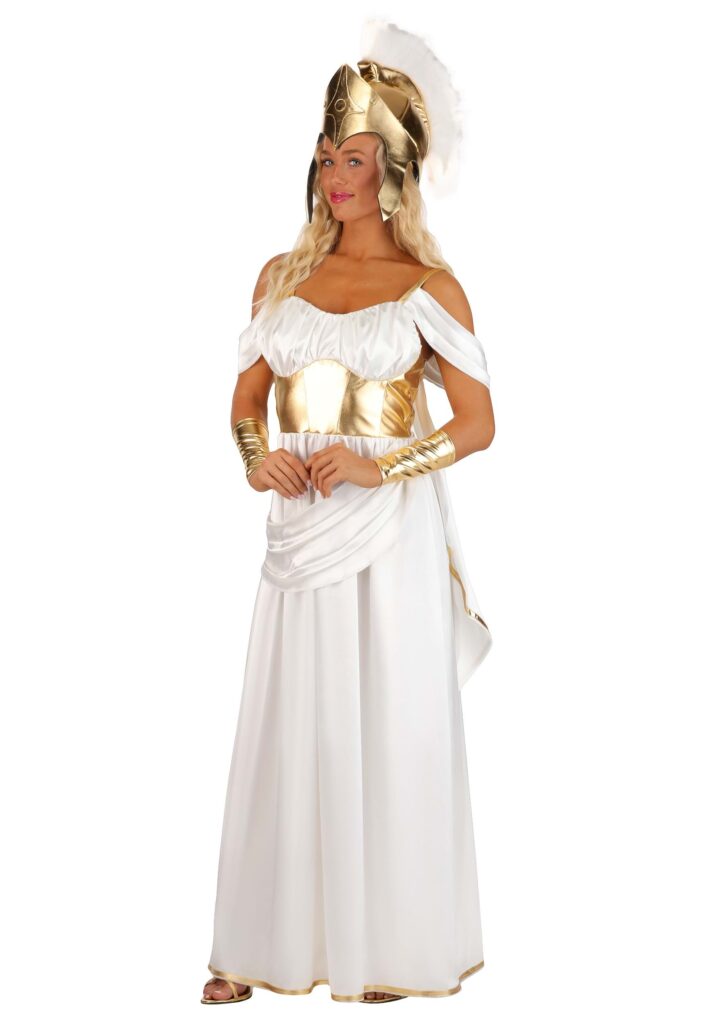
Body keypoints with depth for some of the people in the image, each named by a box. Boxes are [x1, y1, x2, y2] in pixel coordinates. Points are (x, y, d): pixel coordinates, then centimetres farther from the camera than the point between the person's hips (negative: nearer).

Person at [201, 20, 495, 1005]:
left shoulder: (428, 286, -2)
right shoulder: (282, 277, 11)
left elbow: (478, 422, -4)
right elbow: (247, 397, 15)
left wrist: (379, 466, -16)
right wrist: (259, 455, -6)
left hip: (392, 529, -4)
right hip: (301, 526, 4)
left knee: (386, 730, 3)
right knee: (288, 729, 7)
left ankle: (383, 944, 18)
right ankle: (270, 938, 20)